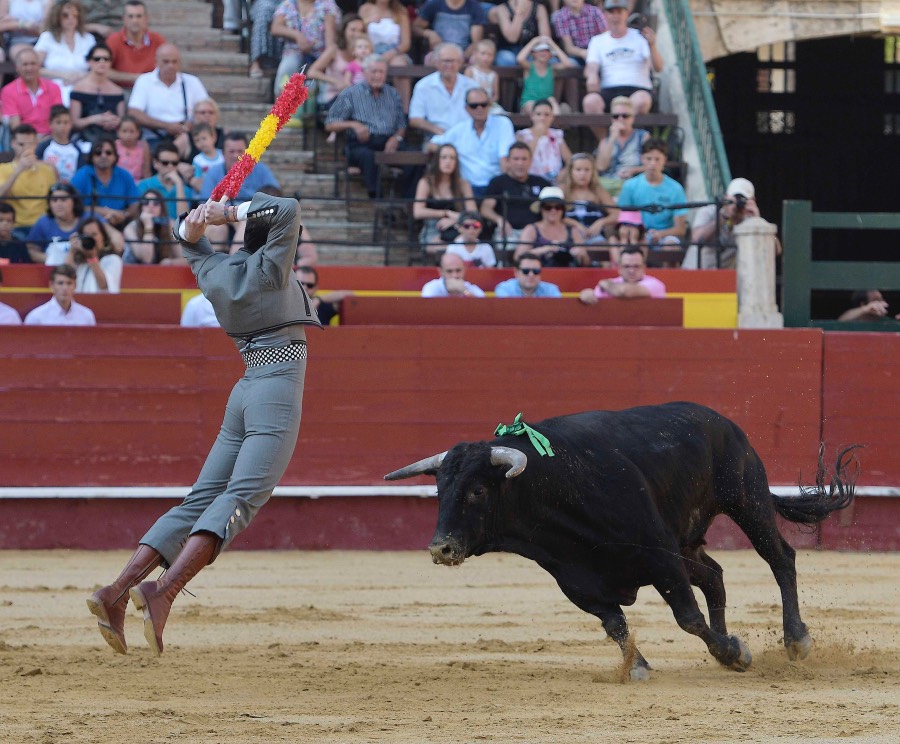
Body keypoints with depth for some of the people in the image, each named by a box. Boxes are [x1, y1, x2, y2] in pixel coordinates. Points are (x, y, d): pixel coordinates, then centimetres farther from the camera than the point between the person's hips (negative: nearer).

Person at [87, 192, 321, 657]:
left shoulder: (216, 272, 11)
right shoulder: (269, 269, -7)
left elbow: (190, 240, 30)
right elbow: (288, 211, -18)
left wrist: (196, 222, 7)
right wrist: (226, 214, -7)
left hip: (245, 390, 8)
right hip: (279, 391, -8)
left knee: (200, 501, 8)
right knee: (242, 497, -18)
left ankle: (117, 592, -2)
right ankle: (164, 591, -37)